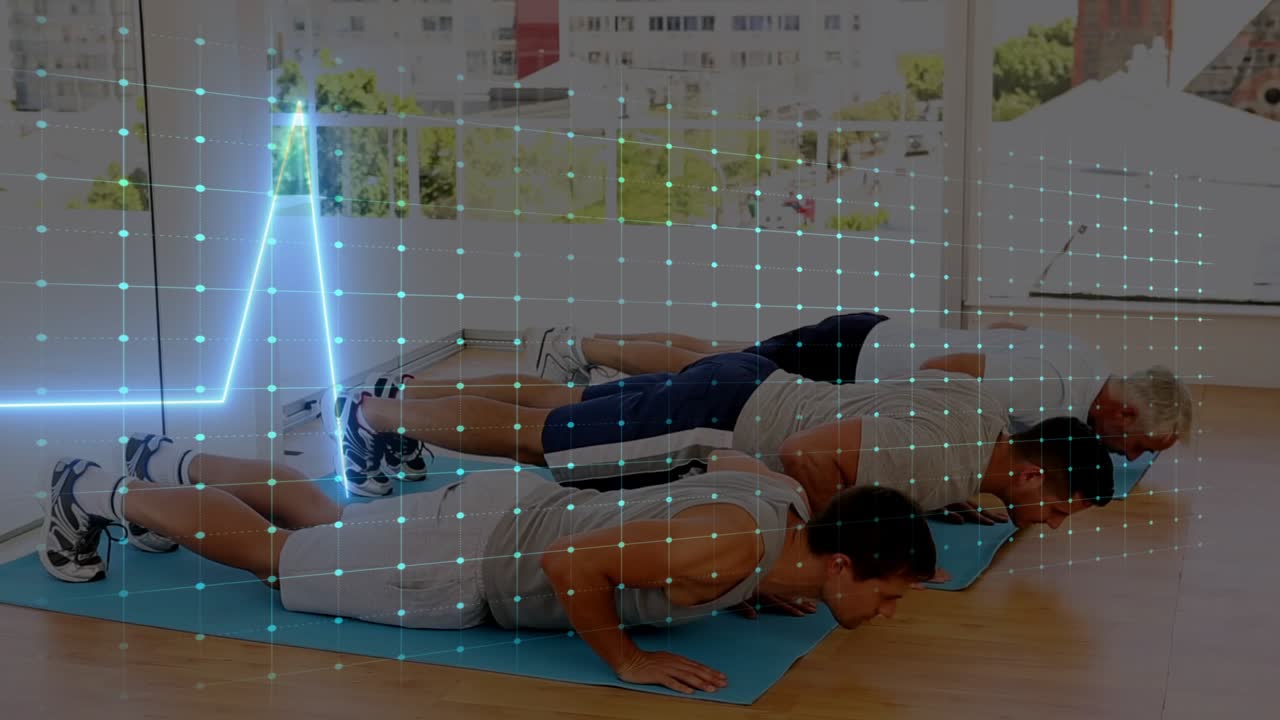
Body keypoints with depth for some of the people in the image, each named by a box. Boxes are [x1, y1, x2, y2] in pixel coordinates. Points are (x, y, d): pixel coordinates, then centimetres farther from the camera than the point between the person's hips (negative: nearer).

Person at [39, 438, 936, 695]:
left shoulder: (785, 493, -8)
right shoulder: (733, 548, -36)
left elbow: (724, 454, 16)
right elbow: (569, 561, -38)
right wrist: (627, 659, -27)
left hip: (514, 506, 8)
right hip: (470, 563, -8)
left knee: (326, 523, 29)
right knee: (275, 553, 13)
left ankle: (172, 463, 48)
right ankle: (98, 493, 29)